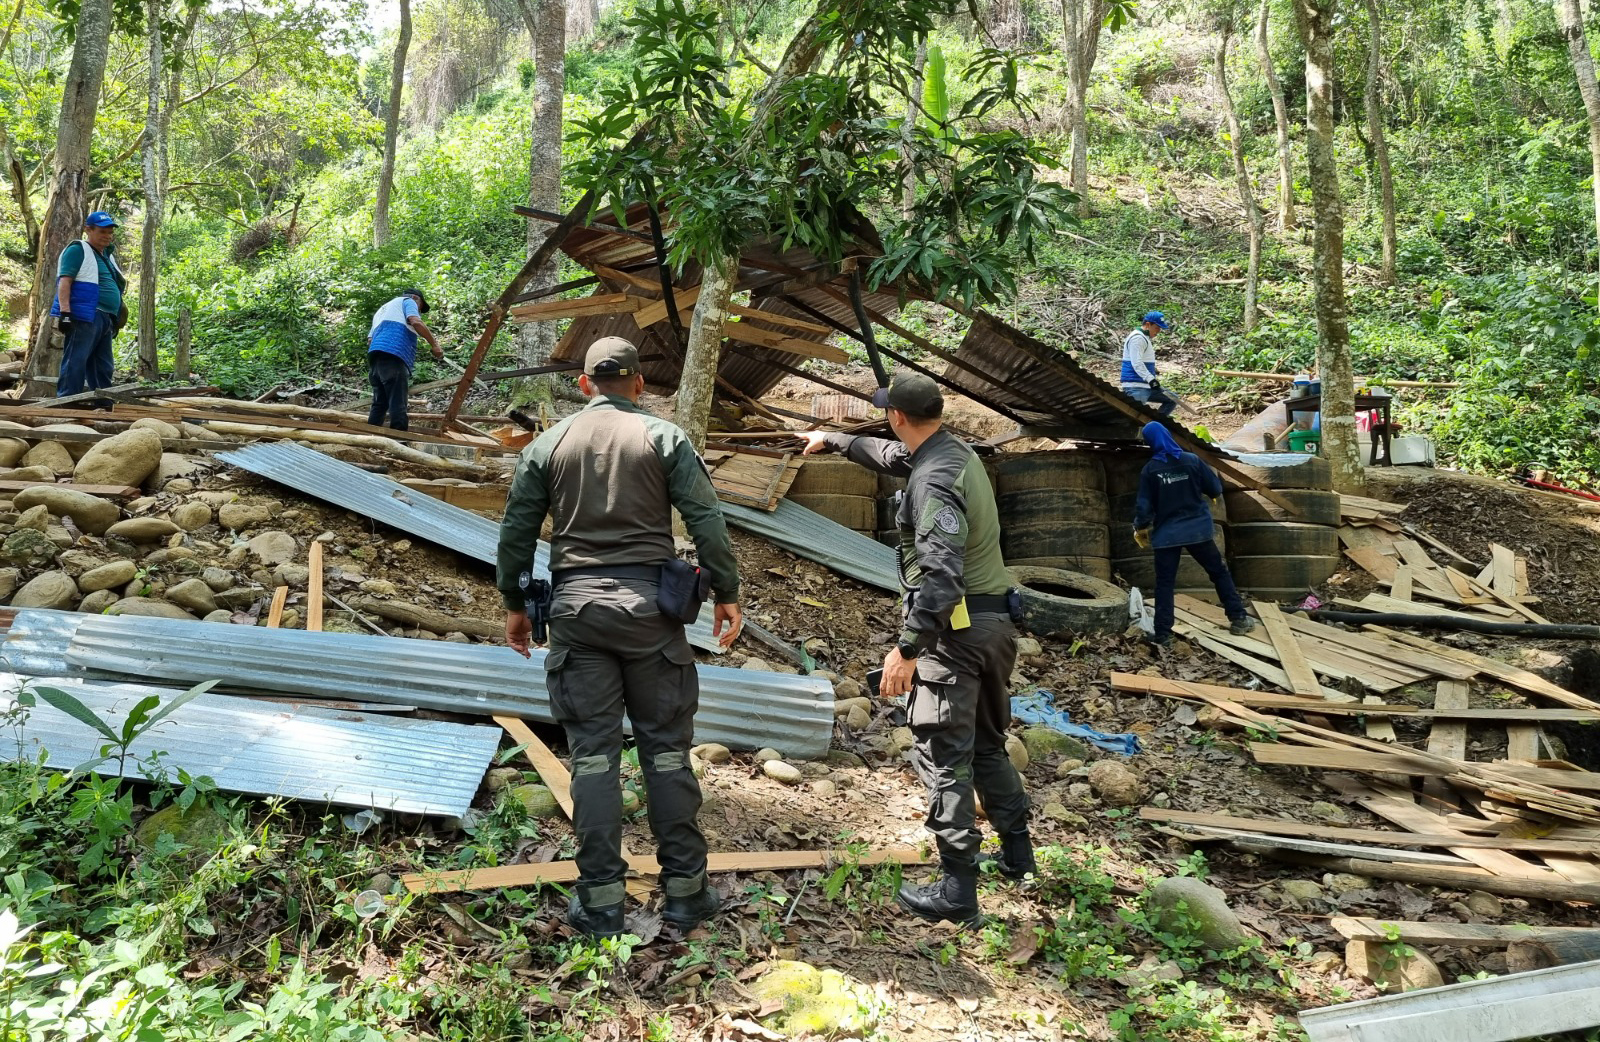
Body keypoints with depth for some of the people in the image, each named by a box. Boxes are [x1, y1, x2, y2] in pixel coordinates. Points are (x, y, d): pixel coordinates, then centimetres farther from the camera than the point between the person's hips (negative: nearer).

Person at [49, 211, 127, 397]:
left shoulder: (107, 255, 23)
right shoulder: (78, 250, -3)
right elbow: (65, 281, -12)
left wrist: (116, 318, 25)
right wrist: (65, 312, -22)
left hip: (104, 319, 9)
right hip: (84, 316, -9)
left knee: (103, 368, 12)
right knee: (75, 363, -11)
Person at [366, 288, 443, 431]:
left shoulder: (383, 309, 38)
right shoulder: (407, 301, 15)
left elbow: (370, 340, 29)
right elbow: (416, 322, -6)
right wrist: (435, 345, -4)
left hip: (374, 354, 8)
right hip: (393, 355, -8)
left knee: (379, 403, 10)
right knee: (398, 403, -14)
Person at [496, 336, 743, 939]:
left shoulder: (548, 444, 8)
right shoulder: (664, 437, 1)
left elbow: (516, 533, 10)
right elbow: (707, 521, -4)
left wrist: (515, 605, 21)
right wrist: (726, 592, 6)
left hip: (576, 607, 1)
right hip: (649, 606, -1)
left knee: (592, 754, 6)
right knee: (667, 748, 7)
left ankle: (600, 900, 11)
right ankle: (685, 890, 14)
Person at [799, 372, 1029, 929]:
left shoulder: (933, 480, -20)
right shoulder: (957, 451, 11)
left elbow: (941, 574, -29)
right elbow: (891, 455, 31)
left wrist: (906, 647, -27)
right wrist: (834, 440, 42)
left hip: (954, 627, -10)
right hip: (996, 619, 10)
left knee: (943, 756, -3)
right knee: (987, 742, 22)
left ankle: (957, 892, 1)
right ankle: (1016, 851, 34)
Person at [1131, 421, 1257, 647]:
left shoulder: (1149, 470, -6)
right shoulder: (1192, 460, -4)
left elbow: (1144, 505, -5)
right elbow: (1216, 490, 2)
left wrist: (1141, 529, 11)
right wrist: (1198, 490, 24)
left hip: (1166, 533, -1)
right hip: (1197, 529, 1)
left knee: (1164, 583, 3)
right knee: (1219, 572, 15)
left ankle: (1163, 635, -2)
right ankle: (1238, 619, 16)